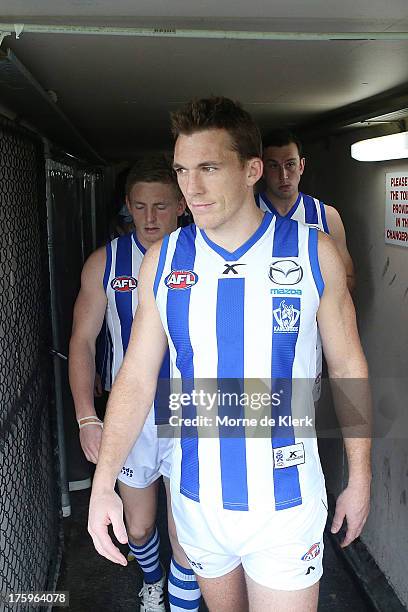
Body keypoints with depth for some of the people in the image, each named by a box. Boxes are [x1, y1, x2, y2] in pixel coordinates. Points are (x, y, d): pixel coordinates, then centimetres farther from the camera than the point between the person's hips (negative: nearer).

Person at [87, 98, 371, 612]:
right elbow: (137, 376, -3)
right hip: (197, 497, 3)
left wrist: (359, 478, 3)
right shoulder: (163, 260, -5)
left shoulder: (312, 252, -10)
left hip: (286, 500, -2)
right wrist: (103, 484, -10)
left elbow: (347, 366, -1)